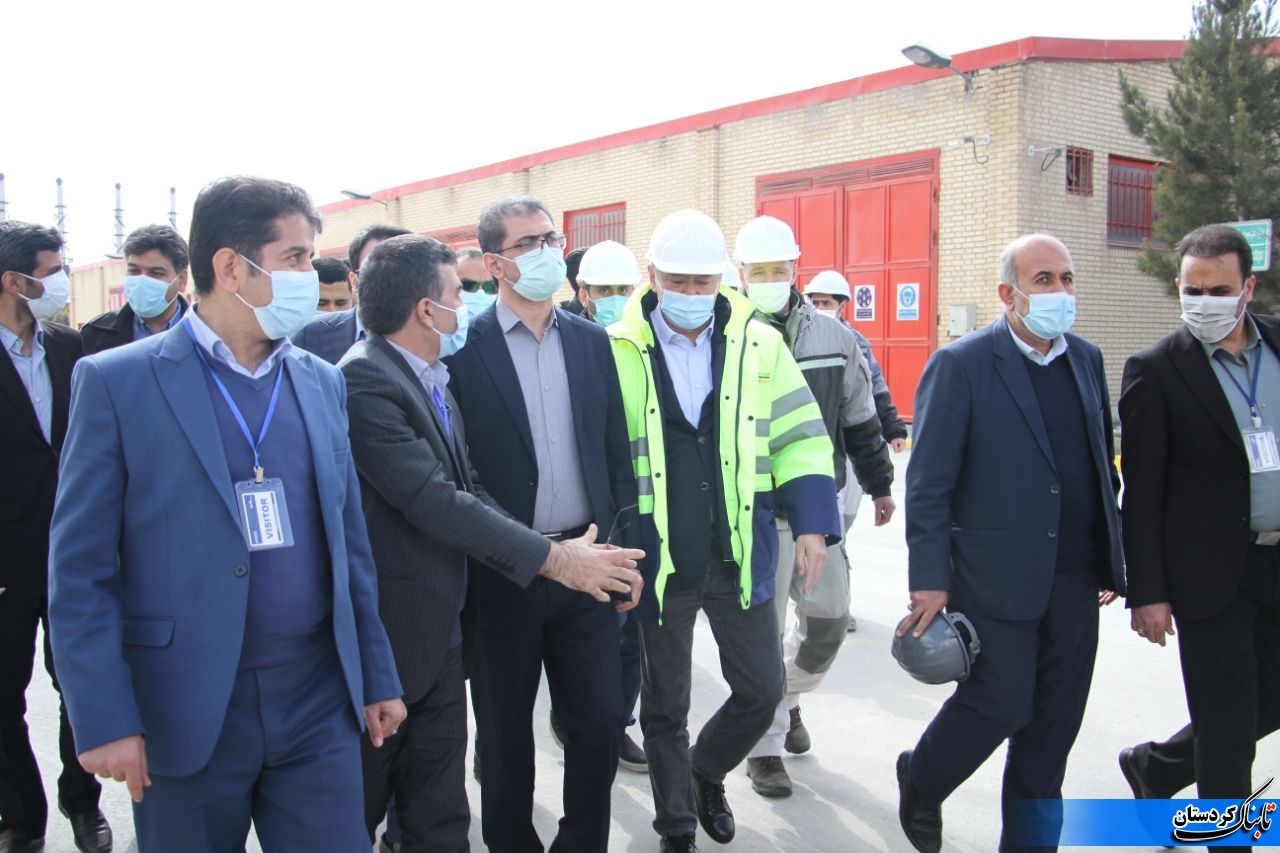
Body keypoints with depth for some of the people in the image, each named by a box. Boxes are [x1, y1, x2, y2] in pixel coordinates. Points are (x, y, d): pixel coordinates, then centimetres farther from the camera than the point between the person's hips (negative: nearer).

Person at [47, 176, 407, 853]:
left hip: (319, 703, 4)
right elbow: (79, 569, -7)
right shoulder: (116, 382, -6)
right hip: (185, 715, -3)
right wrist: (104, 720, -12)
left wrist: (377, 678, 12)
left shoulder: (322, 382, 7)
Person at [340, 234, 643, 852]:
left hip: (440, 637, 8)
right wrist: (551, 558, -21)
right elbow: (433, 500, -24)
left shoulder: (431, 381, 10)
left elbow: (466, 491, 7)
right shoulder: (363, 382, -20)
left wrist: (566, 555, -4)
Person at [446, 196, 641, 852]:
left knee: (600, 724, 8)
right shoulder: (461, 348, -8)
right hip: (501, 574, -3)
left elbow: (617, 453, 9)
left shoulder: (592, 341, 7)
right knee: (505, 733, 13)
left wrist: (624, 547, 6)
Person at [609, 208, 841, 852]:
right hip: (657, 558, -2)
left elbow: (800, 436, 3)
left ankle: (705, 775, 40)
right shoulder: (618, 352, -8)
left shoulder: (759, 345, 0)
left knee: (761, 690, 10)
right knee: (665, 705, 12)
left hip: (740, 555, 2)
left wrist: (812, 523, -6)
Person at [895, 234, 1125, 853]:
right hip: (996, 576, -6)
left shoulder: (1086, 360, 10)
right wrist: (930, 580, -13)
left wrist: (1111, 560, 13)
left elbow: (1103, 468, 15)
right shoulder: (961, 364, -9)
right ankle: (920, 779, 26)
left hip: (1075, 580, 6)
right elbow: (928, 483, -10)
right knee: (999, 703, -3)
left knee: (1053, 725, 11)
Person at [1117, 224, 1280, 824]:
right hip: (1212, 570, -5)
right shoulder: (1156, 369, -10)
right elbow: (1141, 494, -9)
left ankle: (1156, 767, 39)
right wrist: (1146, 593, -10)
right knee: (1227, 728, 4)